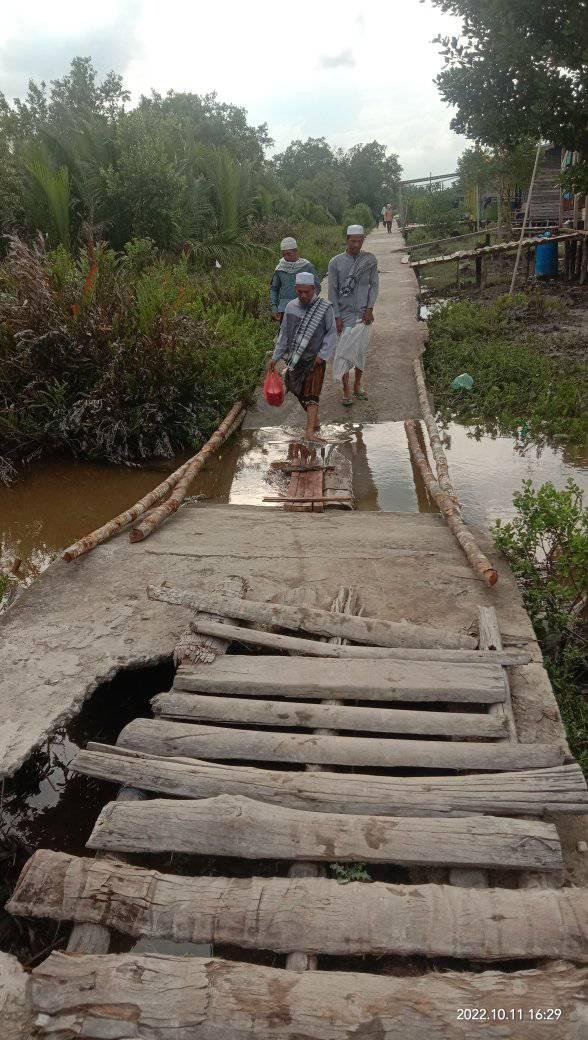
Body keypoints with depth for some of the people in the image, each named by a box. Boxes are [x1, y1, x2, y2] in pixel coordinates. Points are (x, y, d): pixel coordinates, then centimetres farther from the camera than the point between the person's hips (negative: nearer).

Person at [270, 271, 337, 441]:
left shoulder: (325, 308, -7)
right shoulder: (291, 307, 4)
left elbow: (332, 334, -3)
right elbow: (284, 334, 12)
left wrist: (323, 354, -13)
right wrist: (276, 357, 12)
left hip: (315, 359, -4)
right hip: (294, 359, 5)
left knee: (311, 393, -12)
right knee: (300, 392, 11)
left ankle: (310, 429, -16)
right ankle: (315, 421, 28)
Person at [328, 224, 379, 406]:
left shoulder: (370, 259, 3)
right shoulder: (336, 262, -3)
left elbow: (374, 285, 6)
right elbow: (332, 291, -3)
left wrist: (369, 309, -5)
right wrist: (337, 317, -8)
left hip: (364, 314, 2)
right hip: (345, 314, -2)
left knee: (362, 351, 8)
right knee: (345, 352, -3)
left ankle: (357, 386, 22)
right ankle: (346, 392, 3)